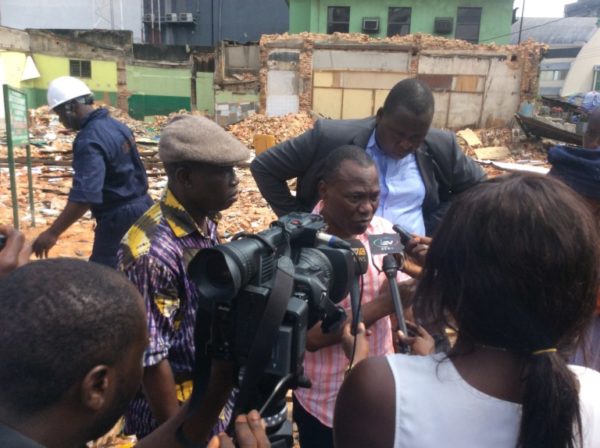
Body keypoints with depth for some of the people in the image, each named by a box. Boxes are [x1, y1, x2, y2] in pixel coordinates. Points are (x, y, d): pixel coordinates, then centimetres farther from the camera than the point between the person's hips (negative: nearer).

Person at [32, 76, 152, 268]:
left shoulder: (89, 140, -21)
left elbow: (84, 196, -29)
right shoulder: (116, 125, 8)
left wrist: (52, 233, -25)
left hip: (119, 217, -10)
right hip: (141, 207, 10)